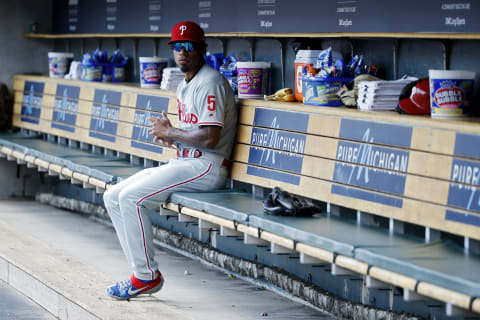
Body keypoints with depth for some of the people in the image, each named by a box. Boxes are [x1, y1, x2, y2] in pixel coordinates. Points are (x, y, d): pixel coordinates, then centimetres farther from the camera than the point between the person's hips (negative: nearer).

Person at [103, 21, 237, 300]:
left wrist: (170, 132, -11)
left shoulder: (210, 83, -13)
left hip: (207, 167, -11)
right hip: (184, 163, 11)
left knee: (132, 197, -22)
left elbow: (209, 137, -22)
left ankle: (148, 276, -14)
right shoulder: (184, 86, 20)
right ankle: (142, 272, 0)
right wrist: (169, 136, 3)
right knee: (113, 196, 3)